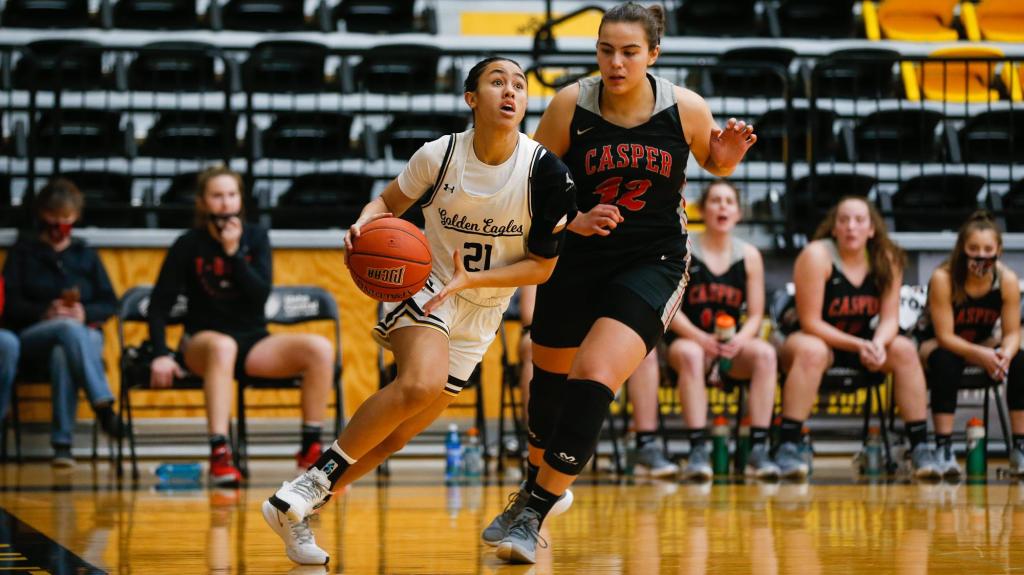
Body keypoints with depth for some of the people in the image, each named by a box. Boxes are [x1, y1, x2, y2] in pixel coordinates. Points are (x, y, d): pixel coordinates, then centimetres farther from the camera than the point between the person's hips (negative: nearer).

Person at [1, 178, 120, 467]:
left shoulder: (86, 255, 23)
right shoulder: (24, 251, 17)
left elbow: (109, 304, 13)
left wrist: (85, 313, -10)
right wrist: (44, 312, -14)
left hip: (85, 334, 1)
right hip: (31, 337, -1)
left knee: (62, 355, -38)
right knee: (69, 329, -38)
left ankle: (62, 443, -46)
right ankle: (102, 404, -51)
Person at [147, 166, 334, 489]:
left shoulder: (255, 238, 4)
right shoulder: (188, 245, -3)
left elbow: (261, 294, -8)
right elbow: (159, 305, -4)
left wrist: (233, 252, -17)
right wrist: (161, 355, -17)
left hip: (254, 341, 3)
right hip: (202, 342, -3)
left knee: (320, 349, -23)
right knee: (223, 346, -42)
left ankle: (310, 449, -13)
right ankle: (219, 456, -47)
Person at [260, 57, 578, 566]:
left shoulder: (546, 171, -16)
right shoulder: (440, 154, -14)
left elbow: (542, 266, -8)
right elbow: (388, 203, 4)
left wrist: (470, 279, -21)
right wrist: (365, 222, -20)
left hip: (481, 312, 2)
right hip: (425, 284, -2)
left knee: (396, 437, 1)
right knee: (422, 382, -34)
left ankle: (296, 513, 17)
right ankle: (316, 479, -20)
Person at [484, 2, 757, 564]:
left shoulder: (686, 109, -12)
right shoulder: (570, 105, -13)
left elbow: (714, 164, 9)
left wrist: (728, 155, -14)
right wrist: (573, 219, -20)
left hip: (653, 262, -2)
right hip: (576, 258, 2)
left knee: (594, 377, -20)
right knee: (550, 378, 17)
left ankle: (533, 516, -11)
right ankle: (534, 488, 46)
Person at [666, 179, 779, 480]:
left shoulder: (749, 255, 7)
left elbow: (755, 315, 5)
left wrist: (740, 340, -17)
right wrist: (702, 338, -23)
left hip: (732, 345, 3)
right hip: (688, 339, -3)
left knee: (765, 353, -29)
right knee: (690, 354, -38)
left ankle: (759, 450, -32)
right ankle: (698, 449, -42)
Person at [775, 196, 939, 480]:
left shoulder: (887, 261, -4)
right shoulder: (816, 256, -18)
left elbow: (890, 318, -6)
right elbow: (810, 322, -20)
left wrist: (879, 344, -30)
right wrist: (859, 346, -29)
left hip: (861, 342, 5)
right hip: (816, 338, -5)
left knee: (905, 350, -21)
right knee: (812, 351, -38)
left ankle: (920, 448, -18)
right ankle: (787, 449, -41)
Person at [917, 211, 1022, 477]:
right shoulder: (943, 278, -27)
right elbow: (945, 336, -26)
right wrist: (981, 355, -42)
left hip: (983, 343, 3)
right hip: (936, 343, -3)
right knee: (945, 363, -38)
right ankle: (944, 450, -36)